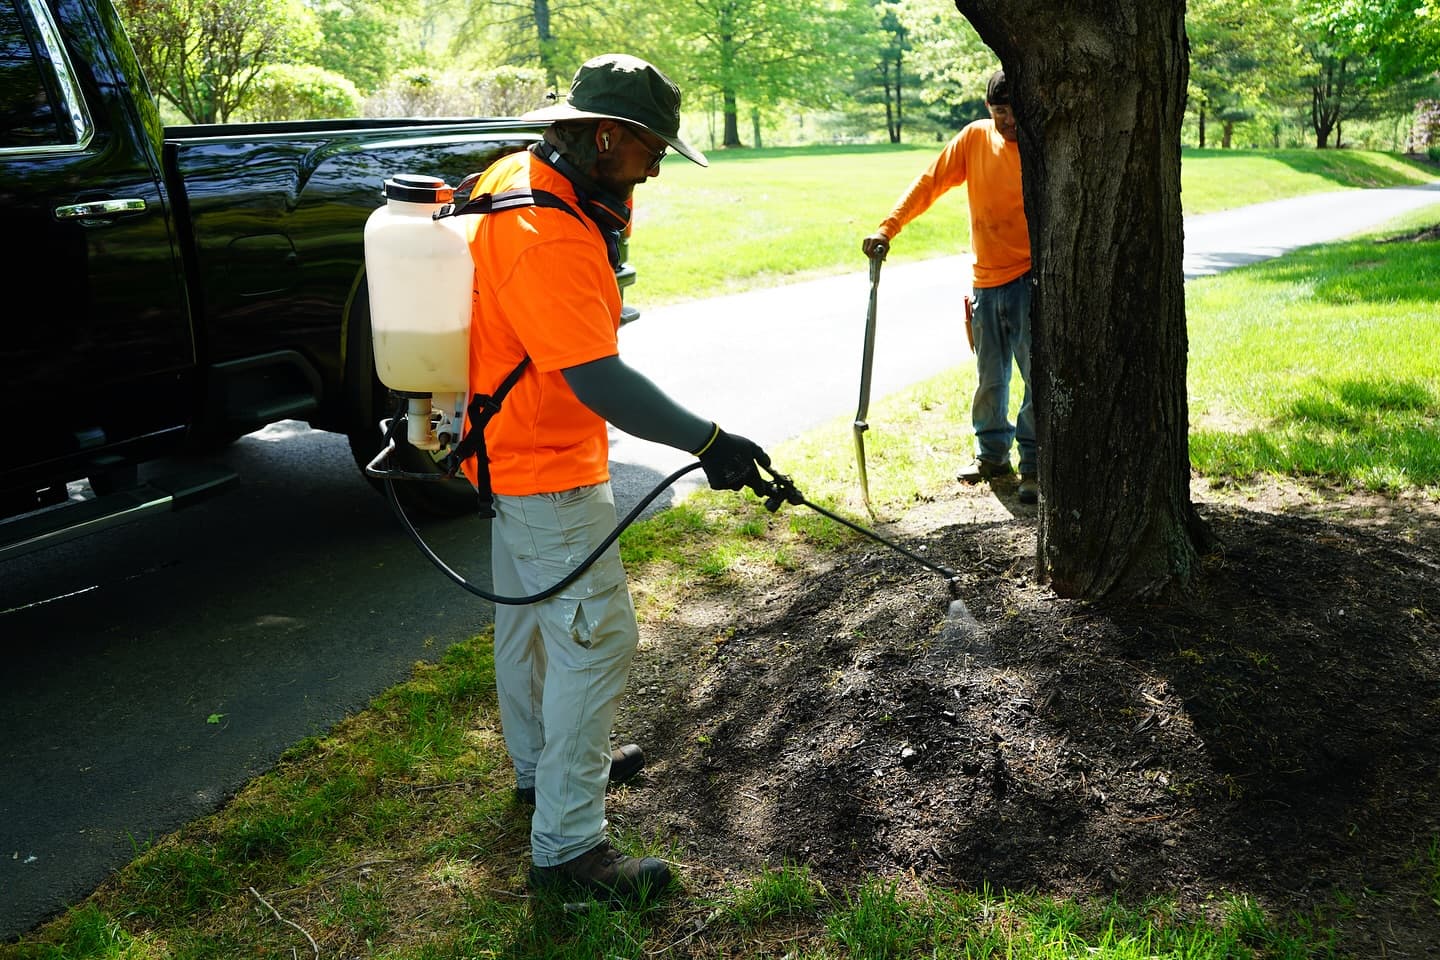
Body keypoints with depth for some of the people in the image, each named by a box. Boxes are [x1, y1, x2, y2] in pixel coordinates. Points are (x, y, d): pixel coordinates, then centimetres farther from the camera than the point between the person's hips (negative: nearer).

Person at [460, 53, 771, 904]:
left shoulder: (519, 176, 2)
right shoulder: (548, 239, -29)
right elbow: (601, 383, -34)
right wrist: (708, 441, -33)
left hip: (515, 447, 11)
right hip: (550, 467, -11)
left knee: (530, 617, 23)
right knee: (597, 642, -6)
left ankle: (543, 765, 43)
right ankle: (568, 847, 4)